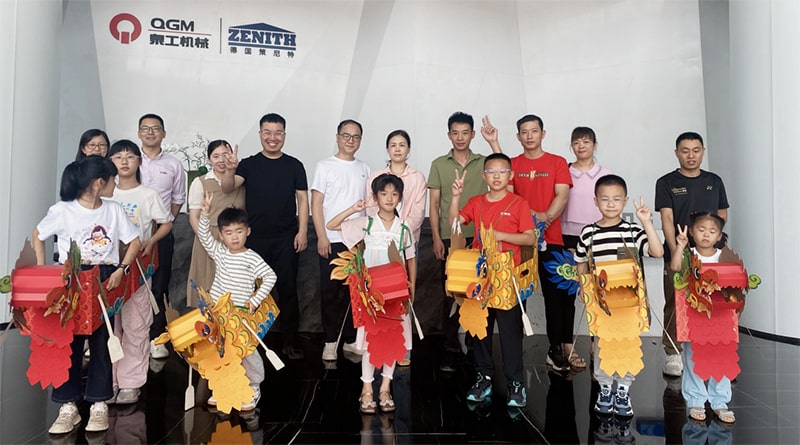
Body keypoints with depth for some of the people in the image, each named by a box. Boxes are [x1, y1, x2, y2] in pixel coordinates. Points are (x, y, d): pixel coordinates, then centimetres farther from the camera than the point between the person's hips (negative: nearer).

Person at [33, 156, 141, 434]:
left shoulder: (114, 210, 1)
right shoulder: (62, 210, -6)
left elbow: (134, 242, 6)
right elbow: (38, 236, 8)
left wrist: (121, 270, -8)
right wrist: (41, 271, 0)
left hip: (105, 281, 2)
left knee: (102, 342, 5)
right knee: (69, 342, 2)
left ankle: (99, 404, 15)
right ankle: (68, 406, 13)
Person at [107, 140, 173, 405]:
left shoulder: (148, 195, 1)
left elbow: (166, 224, 5)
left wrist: (150, 242, -12)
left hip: (137, 265, -3)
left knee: (135, 324, -1)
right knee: (108, 324, 7)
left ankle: (131, 383, 7)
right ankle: (109, 379, 18)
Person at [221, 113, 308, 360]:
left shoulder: (294, 165, 4)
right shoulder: (249, 164, 3)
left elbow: (302, 199, 4)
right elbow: (227, 188, -11)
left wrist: (302, 231, -4)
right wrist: (230, 170, -33)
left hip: (286, 238, 0)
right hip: (255, 238, 1)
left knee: (287, 289, 4)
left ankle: (290, 340, 14)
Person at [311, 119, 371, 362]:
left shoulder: (364, 169, 12)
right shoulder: (325, 166, 1)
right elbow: (316, 203, -3)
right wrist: (322, 236, -10)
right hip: (332, 240, -3)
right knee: (331, 291, 2)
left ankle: (350, 339, 17)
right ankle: (330, 341, 12)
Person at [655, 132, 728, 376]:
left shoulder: (714, 181, 13)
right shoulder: (667, 183, 2)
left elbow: (723, 214, 17)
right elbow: (666, 219, -6)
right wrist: (675, 250, -17)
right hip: (677, 254, -3)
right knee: (675, 304, 0)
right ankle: (673, 354, 7)